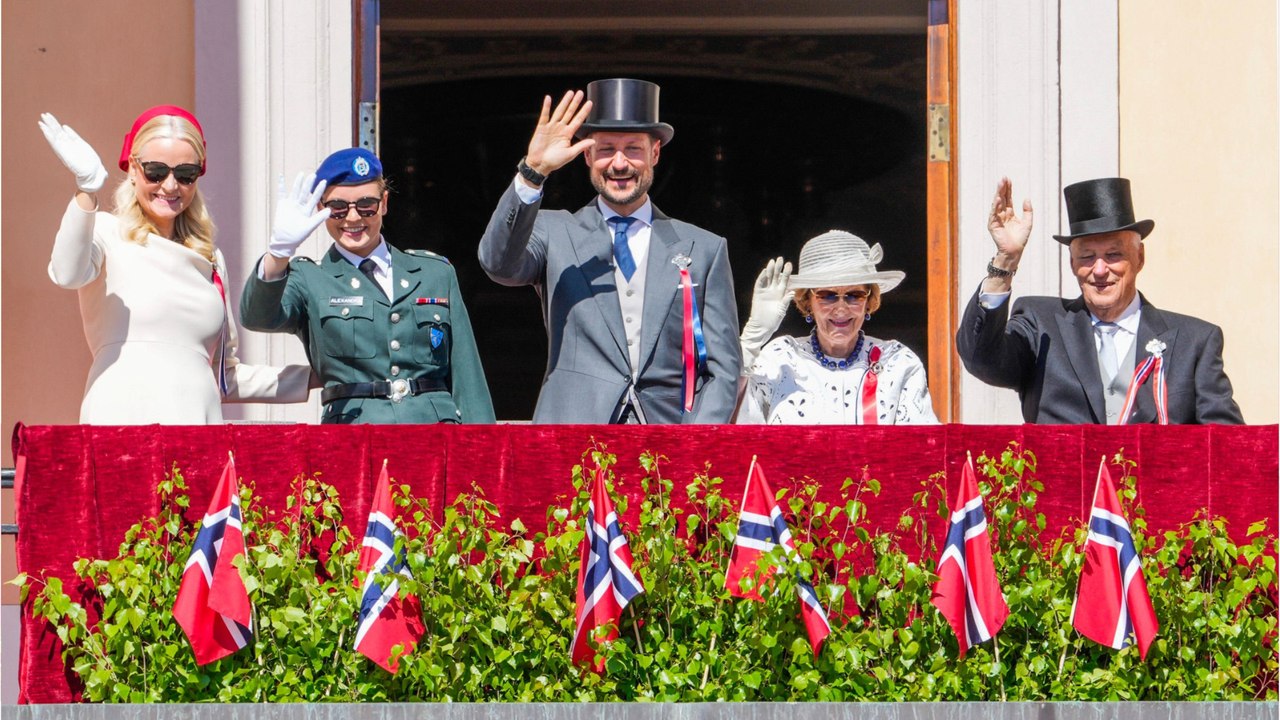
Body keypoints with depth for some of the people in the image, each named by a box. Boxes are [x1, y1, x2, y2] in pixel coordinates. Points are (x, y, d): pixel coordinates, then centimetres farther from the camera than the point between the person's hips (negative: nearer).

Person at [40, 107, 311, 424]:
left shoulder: (210, 261, 23)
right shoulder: (107, 234, 8)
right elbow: (67, 275, -17)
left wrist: (317, 376, 25)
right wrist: (87, 188, -29)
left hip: (200, 419, 5)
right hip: (123, 420, -5)